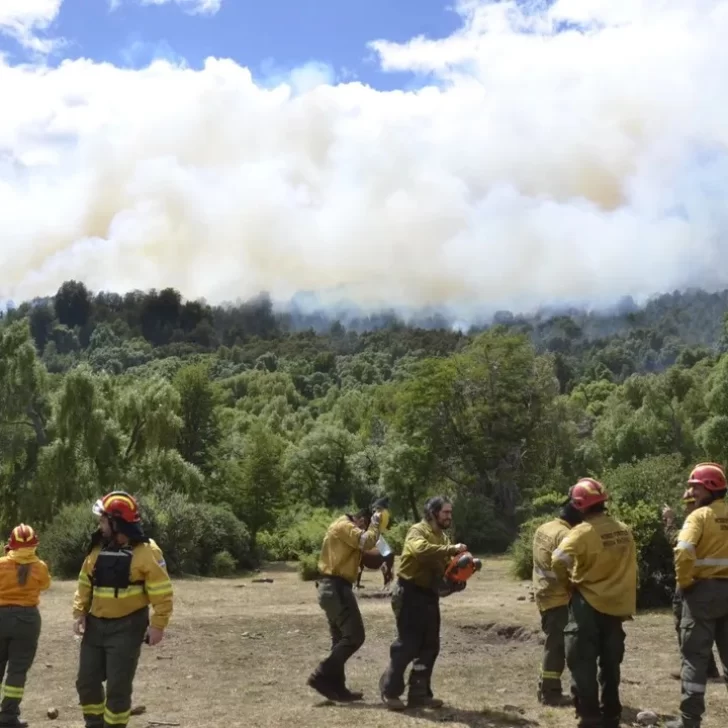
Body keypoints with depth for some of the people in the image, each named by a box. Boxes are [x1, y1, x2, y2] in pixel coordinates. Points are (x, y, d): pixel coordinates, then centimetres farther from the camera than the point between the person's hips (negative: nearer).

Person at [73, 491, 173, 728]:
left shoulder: (145, 551, -14)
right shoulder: (98, 547, 5)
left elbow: (162, 592, -13)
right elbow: (85, 583, 13)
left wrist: (158, 625, -17)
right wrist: (80, 612, 3)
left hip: (127, 627, -6)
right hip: (96, 624, 6)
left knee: (118, 687, -2)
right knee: (87, 681, 10)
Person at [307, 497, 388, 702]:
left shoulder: (346, 527, 22)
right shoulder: (344, 526, -12)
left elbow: (364, 548, 20)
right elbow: (367, 541, -23)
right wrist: (376, 520, -10)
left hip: (333, 588, 11)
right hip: (336, 588, -11)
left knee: (342, 639, 13)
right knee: (354, 636, -10)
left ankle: (336, 687, 14)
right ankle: (321, 676, -10)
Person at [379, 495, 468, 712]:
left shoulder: (442, 537, 15)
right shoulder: (418, 531, -14)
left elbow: (445, 565, 10)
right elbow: (421, 550, -36)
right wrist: (452, 549, -34)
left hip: (430, 595, 9)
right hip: (411, 594, -9)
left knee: (430, 646, 8)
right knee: (407, 644, -6)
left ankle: (419, 693, 15)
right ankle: (390, 691, 5)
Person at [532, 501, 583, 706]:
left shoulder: (542, 529, 11)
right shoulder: (565, 535, -18)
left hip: (544, 593, 9)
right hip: (558, 596, -9)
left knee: (553, 643, 17)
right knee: (557, 645, -3)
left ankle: (546, 688, 22)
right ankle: (550, 692, 1)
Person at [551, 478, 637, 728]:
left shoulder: (583, 531, -17)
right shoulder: (623, 530, 3)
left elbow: (559, 561, -29)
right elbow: (627, 566, 10)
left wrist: (567, 581, -11)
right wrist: (626, 603, 16)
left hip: (588, 604, -6)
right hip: (615, 604, 6)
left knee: (583, 664, 2)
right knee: (610, 664, 16)